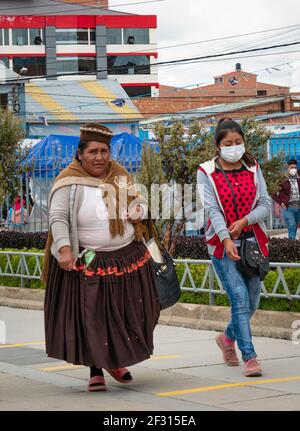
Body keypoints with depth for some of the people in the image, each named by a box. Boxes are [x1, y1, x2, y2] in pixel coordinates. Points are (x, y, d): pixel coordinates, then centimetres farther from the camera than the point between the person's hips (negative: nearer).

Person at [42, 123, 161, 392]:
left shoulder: (121, 176, 6)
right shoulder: (70, 183, -10)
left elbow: (140, 202, 19)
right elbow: (58, 218, -14)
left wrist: (139, 210, -4)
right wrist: (64, 248, -27)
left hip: (127, 258, 5)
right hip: (87, 263, -5)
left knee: (126, 313, 12)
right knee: (90, 316, -3)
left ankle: (116, 361, 33)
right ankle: (96, 371, 10)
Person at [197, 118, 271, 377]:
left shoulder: (253, 168, 8)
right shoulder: (206, 172, -2)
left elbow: (265, 204, 3)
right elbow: (212, 209, -12)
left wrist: (244, 221, -16)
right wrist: (226, 240, -25)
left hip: (253, 241, 4)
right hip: (223, 244, -4)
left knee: (252, 301, 9)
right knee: (240, 297, -14)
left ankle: (228, 337, 36)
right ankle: (249, 357, -12)